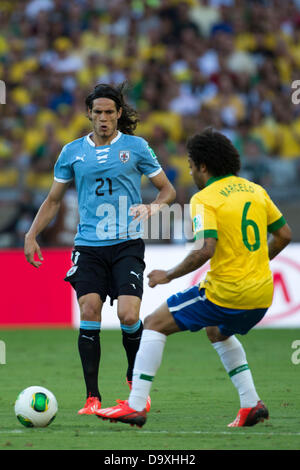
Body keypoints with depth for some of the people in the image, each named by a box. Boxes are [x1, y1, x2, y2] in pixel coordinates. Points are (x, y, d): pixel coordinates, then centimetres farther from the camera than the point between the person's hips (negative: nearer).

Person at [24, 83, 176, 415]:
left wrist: (153, 207, -11)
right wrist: (31, 234, 9)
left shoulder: (135, 147, 4)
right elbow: (53, 200, 19)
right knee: (89, 313, -12)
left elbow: (167, 190, 10)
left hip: (127, 244, -2)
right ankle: (92, 397, -5)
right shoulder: (73, 152, 10)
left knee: (129, 316, -14)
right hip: (88, 246, 2)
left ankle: (136, 378, 15)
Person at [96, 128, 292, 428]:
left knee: (154, 324, 4)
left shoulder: (205, 199, -10)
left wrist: (169, 276, -11)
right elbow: (284, 235, 16)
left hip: (226, 291, -7)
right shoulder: (254, 190, 11)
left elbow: (206, 249, -23)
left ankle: (135, 406, -3)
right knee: (218, 332, 36)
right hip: (262, 294, 7)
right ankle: (251, 405, 24)